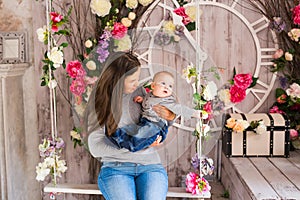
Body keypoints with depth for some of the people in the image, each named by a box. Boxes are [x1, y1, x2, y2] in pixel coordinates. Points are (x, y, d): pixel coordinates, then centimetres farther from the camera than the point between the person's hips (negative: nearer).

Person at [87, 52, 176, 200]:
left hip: (150, 165, 2)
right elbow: (95, 146, -9)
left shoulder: (139, 93, 10)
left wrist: (170, 118, 1)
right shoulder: (99, 100, 0)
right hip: (115, 167, -2)